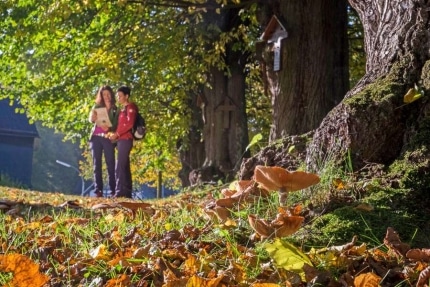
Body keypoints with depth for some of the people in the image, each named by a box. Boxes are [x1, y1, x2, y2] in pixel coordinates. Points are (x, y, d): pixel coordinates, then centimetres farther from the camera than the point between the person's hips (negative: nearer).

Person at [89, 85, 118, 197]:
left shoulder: (115, 110, 12)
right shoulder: (97, 106, 15)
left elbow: (117, 125, 6)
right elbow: (91, 119, 3)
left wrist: (109, 129, -14)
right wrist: (93, 117, -20)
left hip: (108, 138, -1)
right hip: (96, 137, 2)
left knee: (110, 164, -7)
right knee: (96, 164, -3)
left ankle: (113, 191, -8)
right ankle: (98, 190, -5)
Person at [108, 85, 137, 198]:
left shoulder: (131, 107, -5)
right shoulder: (123, 109, 22)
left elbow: (130, 123, -16)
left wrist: (117, 134, -16)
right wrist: (115, 135, 6)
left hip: (125, 140, -9)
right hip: (121, 140, 9)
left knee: (119, 167, -14)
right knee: (125, 167, 8)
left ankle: (120, 192, -16)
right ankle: (127, 192, 8)